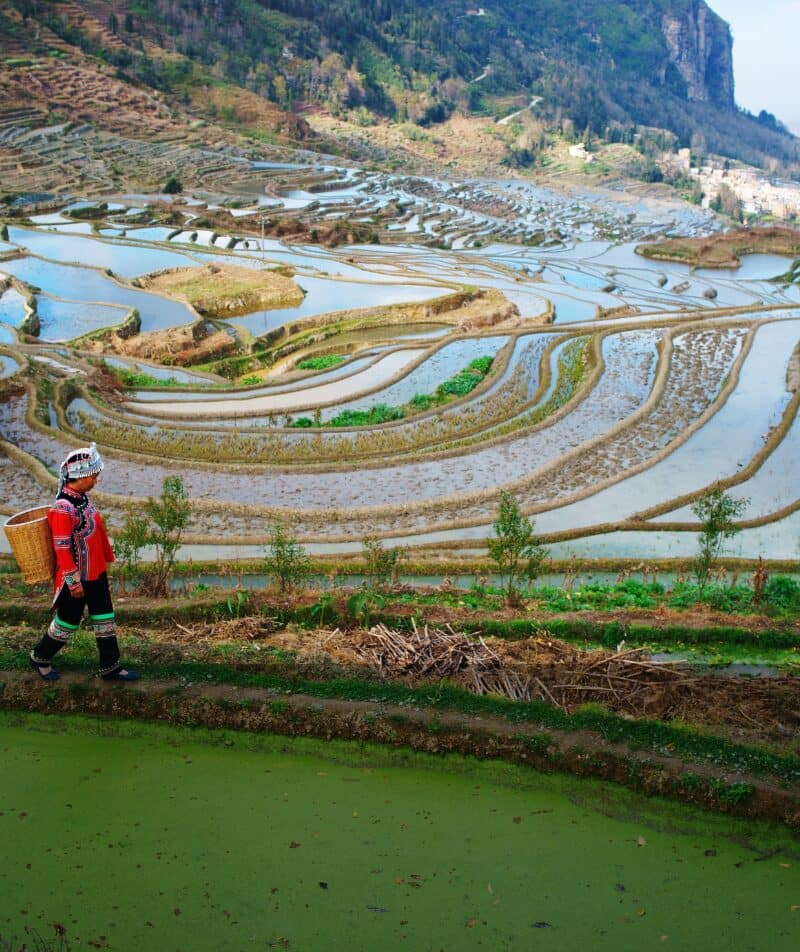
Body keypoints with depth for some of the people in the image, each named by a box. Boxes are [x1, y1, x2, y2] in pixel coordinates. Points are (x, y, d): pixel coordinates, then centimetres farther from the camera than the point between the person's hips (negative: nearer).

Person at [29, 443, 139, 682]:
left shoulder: (83, 496, 2)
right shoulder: (63, 507, -26)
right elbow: (62, 548, -24)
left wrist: (105, 558, 20)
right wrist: (74, 581, -21)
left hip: (96, 572, 8)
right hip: (77, 578, -8)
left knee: (105, 618, 12)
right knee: (68, 620, 9)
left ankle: (110, 667, 22)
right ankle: (40, 658, 32)